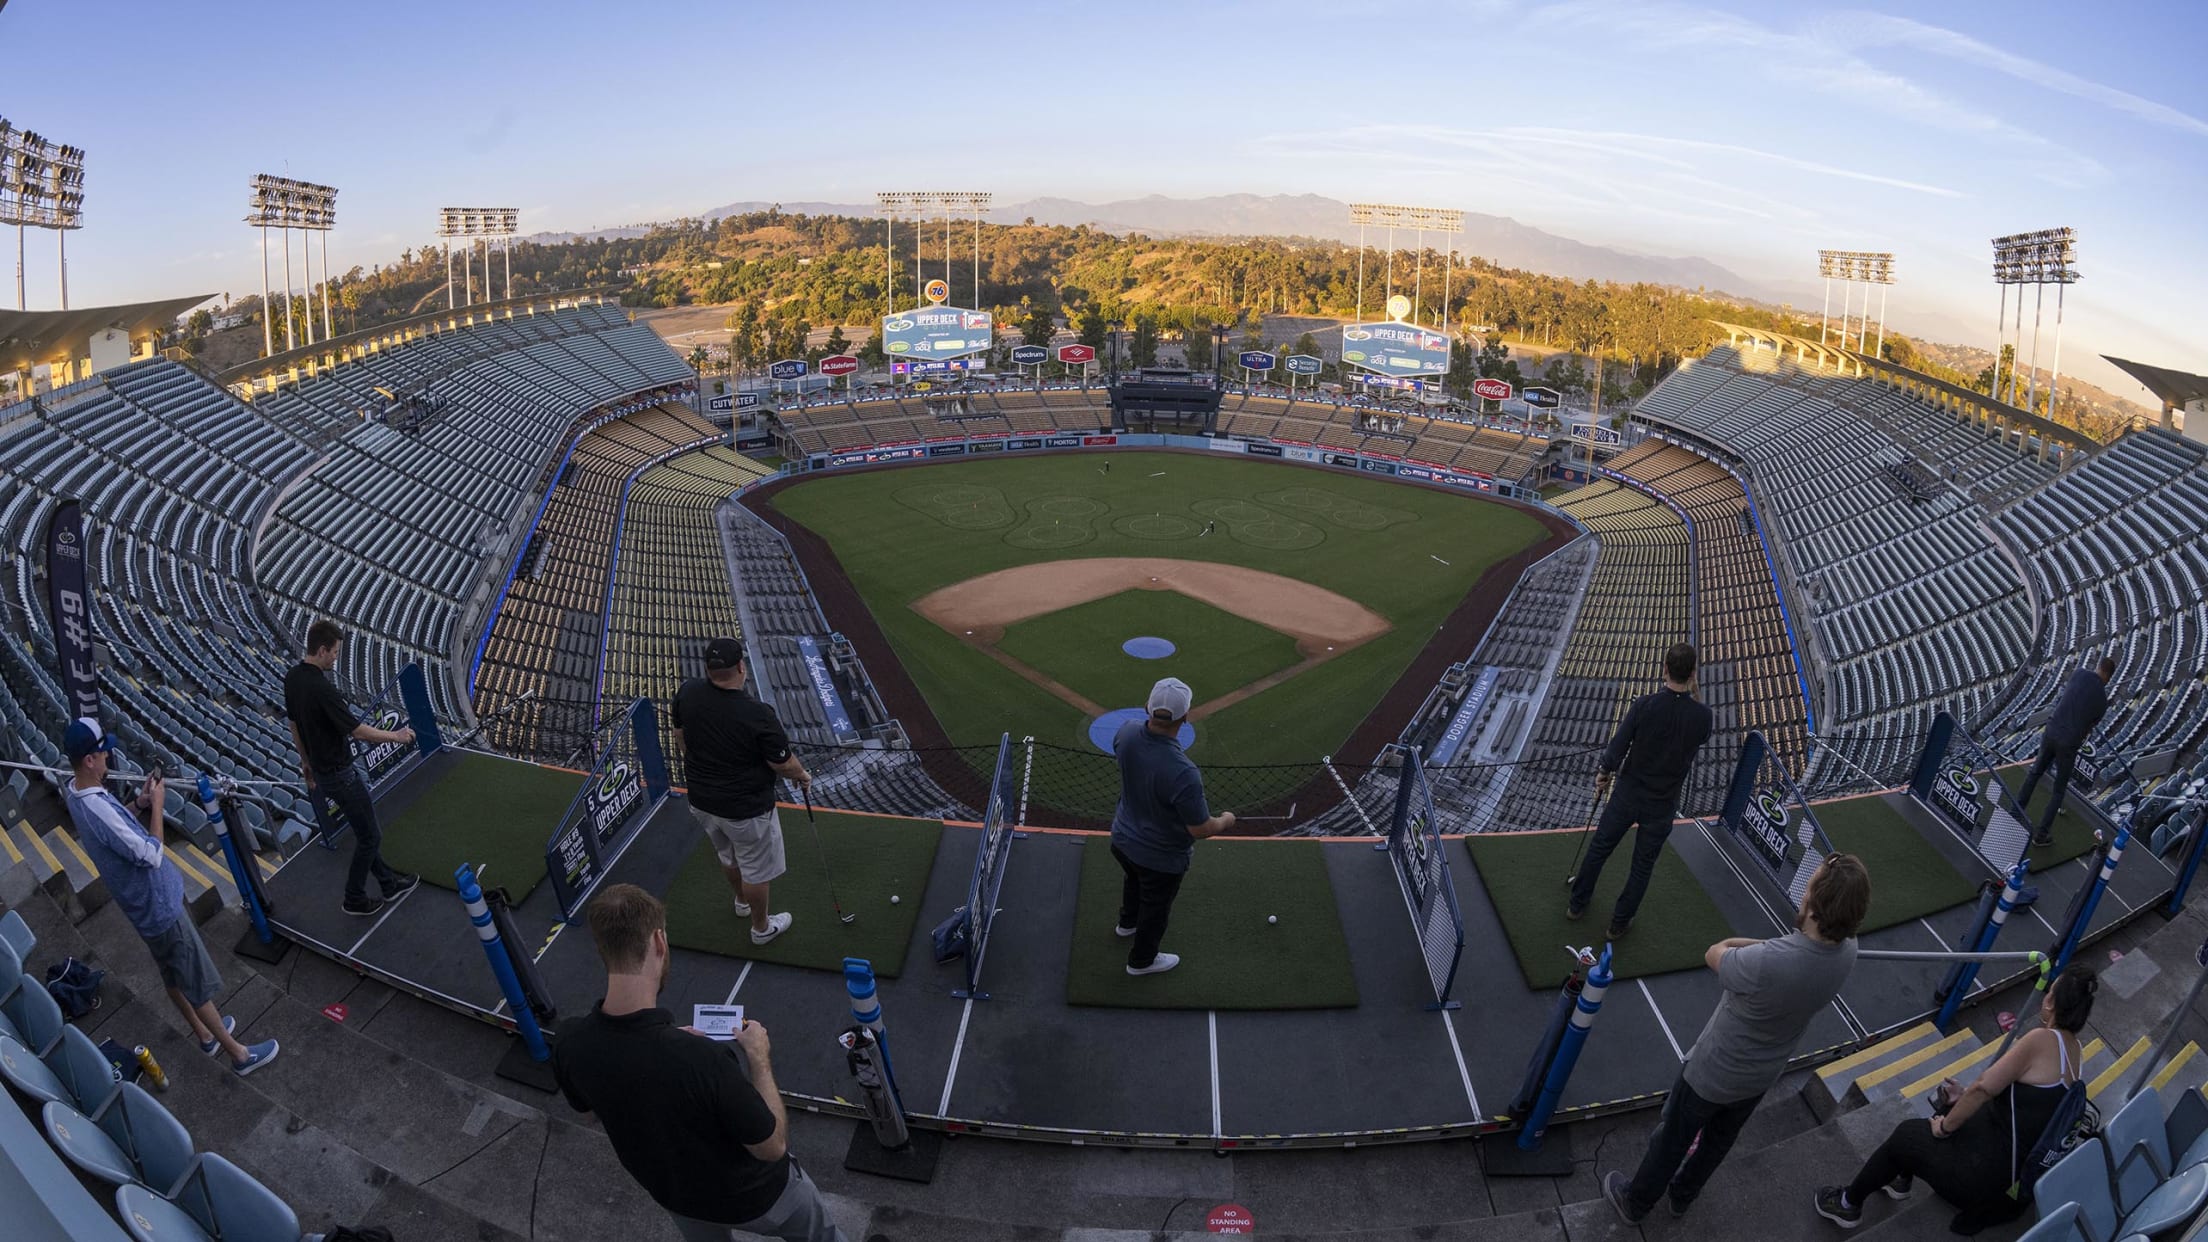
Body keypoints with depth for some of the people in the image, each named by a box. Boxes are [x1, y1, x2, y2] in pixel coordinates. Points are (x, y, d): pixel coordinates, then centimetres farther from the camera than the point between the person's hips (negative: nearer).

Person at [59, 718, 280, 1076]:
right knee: (199, 983, 5)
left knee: (173, 977, 26)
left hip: (142, 903, 10)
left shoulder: (78, 794, -4)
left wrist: (138, 804, -4)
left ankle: (204, 1033, 46)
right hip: (159, 906, -10)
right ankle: (238, 1053, 18)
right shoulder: (97, 809, -34)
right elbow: (152, 854, -28)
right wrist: (156, 804, -21)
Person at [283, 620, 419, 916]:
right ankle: (354, 899, 19)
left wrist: (306, 760, 23)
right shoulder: (322, 689, -30)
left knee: (364, 828, 20)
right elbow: (358, 731, -27)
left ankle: (388, 882, 30)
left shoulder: (292, 678, 0)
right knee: (369, 836, 6)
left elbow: (294, 724, 13)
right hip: (340, 774, -10)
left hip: (319, 769, 10)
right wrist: (396, 736, -12)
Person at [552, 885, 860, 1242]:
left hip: (675, 1195, 5)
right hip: (752, 1196, -4)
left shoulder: (570, 1043, -27)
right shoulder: (702, 1058, -44)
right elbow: (773, 1146, -27)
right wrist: (759, 1058, -17)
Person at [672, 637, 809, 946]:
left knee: (728, 856, 31)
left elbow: (680, 735, 4)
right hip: (746, 809, -6)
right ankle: (761, 928, 39)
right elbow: (783, 763, -18)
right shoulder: (758, 715, -31)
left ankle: (742, 902, 57)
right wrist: (802, 775, 4)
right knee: (756, 870, 18)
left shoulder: (687, 693, -15)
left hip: (702, 801, 6)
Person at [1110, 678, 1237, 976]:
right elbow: (1200, 829, -29)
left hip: (1122, 839, 6)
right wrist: (1226, 820, -8)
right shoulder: (1182, 772, -43)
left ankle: (1127, 923, 67)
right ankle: (1142, 960, 52)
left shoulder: (1127, 733, -23)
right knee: (1155, 909, 25)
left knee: (1135, 882, 38)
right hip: (1161, 857, -6)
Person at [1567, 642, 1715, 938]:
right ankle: (1619, 922, 29)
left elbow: (1618, 747, -16)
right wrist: (1692, 696, 7)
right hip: (1662, 805, 1)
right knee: (1643, 865, 17)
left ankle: (1578, 903, 34)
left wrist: (1604, 776, 3)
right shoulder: (1702, 716, -15)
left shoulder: (1645, 705, -20)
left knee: (1599, 848, 19)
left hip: (1628, 794, 0)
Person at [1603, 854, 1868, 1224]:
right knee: (1720, 1139, 30)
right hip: (1763, 1075, 6)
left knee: (1672, 1139, 20)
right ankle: (1682, 1194, 56)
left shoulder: (1765, 963, -43)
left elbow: (1714, 954, -20)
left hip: (1714, 1072, -5)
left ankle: (1634, 1203, 44)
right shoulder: (1847, 951, -24)